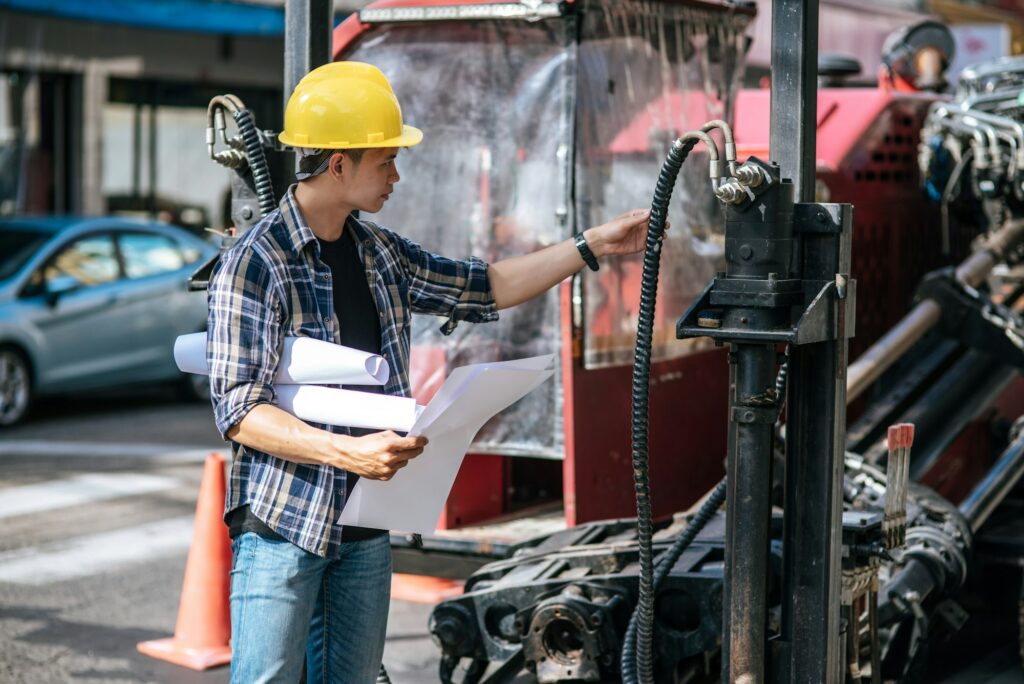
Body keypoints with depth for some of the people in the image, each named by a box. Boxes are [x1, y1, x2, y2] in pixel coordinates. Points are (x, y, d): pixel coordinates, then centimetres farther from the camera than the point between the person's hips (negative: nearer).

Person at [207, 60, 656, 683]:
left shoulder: (379, 252, 10)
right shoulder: (253, 264, -13)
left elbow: (483, 290, 20)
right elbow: (239, 411, -18)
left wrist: (592, 245, 17)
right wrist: (348, 452, -29)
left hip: (365, 526, 7)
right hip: (282, 525, -7)